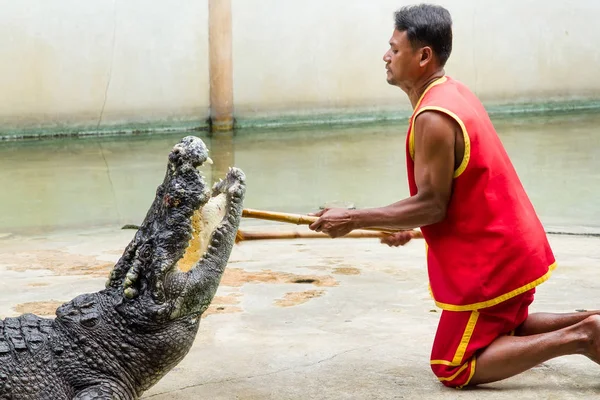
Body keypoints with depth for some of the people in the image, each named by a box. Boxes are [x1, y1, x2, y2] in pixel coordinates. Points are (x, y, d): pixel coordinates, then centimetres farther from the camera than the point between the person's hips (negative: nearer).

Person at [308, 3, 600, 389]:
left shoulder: (433, 117, -23)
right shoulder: (454, 93, 7)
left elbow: (431, 204, -22)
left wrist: (352, 219, -18)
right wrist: (412, 225, 16)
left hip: (491, 259, -10)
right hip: (512, 245, 10)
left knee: (454, 369, 0)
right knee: (505, 330, 29)